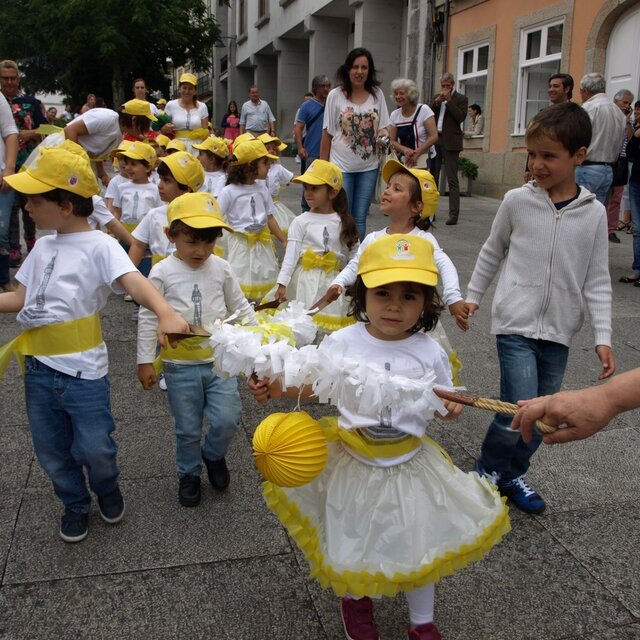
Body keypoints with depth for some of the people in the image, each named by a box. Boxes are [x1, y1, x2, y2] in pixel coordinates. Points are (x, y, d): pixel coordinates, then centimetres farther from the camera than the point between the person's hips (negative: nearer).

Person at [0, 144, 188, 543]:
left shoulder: (99, 245, -12)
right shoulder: (43, 246, 10)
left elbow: (134, 282, -30)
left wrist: (166, 314, -48)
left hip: (83, 372, -6)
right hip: (38, 370, 6)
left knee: (95, 448, 5)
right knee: (52, 450, 17)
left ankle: (107, 489, 39)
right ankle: (75, 504, 42)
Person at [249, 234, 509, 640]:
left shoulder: (429, 352, -11)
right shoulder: (343, 342, -13)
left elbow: (443, 404, 0)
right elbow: (314, 384, -2)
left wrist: (452, 408, -22)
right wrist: (276, 388, -16)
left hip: (410, 464, 1)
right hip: (354, 462, 0)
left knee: (419, 545, 13)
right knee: (353, 541, 17)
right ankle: (356, 599, 52)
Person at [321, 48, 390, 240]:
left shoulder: (377, 95, 4)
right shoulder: (335, 95, -3)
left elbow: (382, 128, 11)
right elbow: (327, 135, 0)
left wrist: (383, 136, -14)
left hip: (369, 168, 3)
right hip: (341, 167, -2)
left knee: (360, 218, 9)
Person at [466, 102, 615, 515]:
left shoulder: (593, 213, -2)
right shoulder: (518, 201, -4)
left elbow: (597, 279, 2)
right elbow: (493, 252, 10)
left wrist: (603, 336, -4)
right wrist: (473, 296, 16)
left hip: (559, 331, 3)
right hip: (516, 324, -2)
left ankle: (512, 475, 33)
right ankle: (486, 472, 14)